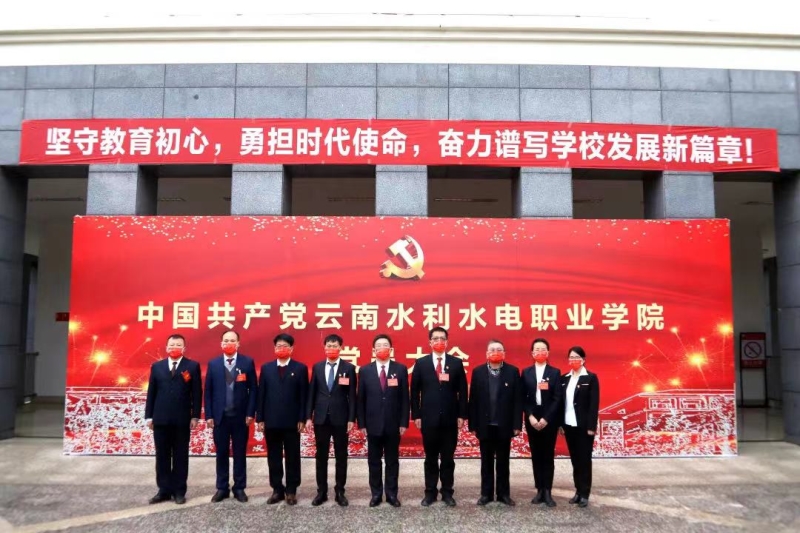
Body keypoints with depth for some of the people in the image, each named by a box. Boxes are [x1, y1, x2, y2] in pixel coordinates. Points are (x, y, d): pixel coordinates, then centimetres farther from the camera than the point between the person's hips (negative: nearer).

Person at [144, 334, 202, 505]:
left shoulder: (192, 366, 1)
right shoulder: (157, 366, 10)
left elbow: (197, 393, -1)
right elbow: (151, 392, 8)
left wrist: (195, 416, -6)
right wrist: (149, 416, 3)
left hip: (182, 419, -2)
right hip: (160, 419, 2)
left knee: (180, 456, 5)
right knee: (162, 456, 8)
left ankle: (179, 491, 14)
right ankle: (164, 490, 18)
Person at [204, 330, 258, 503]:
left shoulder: (248, 362, -1)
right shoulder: (213, 364, 4)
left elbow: (253, 389, -2)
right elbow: (208, 391, 3)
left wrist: (250, 413, -8)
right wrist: (208, 415, -3)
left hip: (240, 416, -1)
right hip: (220, 416, 1)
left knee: (240, 453, 7)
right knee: (221, 453, 9)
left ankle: (239, 488, 17)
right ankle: (222, 488, 19)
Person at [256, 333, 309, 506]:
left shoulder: (300, 368, 1)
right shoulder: (266, 368, 8)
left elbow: (304, 396, -2)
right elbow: (261, 394, 5)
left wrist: (302, 419, -7)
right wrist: (260, 418, 0)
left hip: (291, 421, -2)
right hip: (271, 421, 2)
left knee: (292, 457, 6)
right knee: (273, 458, 9)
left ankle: (291, 491, 16)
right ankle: (277, 490, 20)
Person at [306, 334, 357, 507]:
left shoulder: (349, 368, -1)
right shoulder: (317, 367, 6)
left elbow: (352, 395, -3)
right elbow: (312, 393, 7)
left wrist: (351, 419, -8)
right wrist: (308, 416, 1)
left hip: (340, 418, -2)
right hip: (321, 418, 2)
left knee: (341, 456, 6)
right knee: (321, 456, 9)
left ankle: (340, 491, 16)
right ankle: (321, 491, 18)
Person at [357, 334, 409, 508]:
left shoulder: (400, 369, 0)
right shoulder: (365, 371, 2)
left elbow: (405, 398, 0)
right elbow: (361, 399, 2)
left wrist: (404, 422, -4)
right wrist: (361, 423, -2)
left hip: (393, 424, 0)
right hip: (373, 423, 0)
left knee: (392, 460, 9)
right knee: (374, 461, 9)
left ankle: (392, 494, 20)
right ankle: (376, 494, 21)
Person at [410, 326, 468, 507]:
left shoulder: (456, 363, 3)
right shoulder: (421, 363, 2)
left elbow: (462, 391, 3)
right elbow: (415, 391, 2)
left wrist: (462, 415, -3)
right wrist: (416, 415, -3)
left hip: (450, 418, 0)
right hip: (428, 418, 0)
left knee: (448, 458, 8)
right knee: (430, 458, 9)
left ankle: (447, 492, 19)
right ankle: (430, 492, 19)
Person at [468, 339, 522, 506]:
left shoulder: (513, 371, -1)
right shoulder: (478, 372, 1)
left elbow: (517, 400, -3)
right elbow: (473, 400, 0)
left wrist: (517, 424, -8)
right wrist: (473, 425, -4)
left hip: (504, 425, 0)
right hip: (485, 425, 1)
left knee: (503, 461, 10)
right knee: (486, 461, 10)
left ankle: (504, 493, 20)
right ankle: (486, 493, 19)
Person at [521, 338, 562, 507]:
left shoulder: (555, 372, 2)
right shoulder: (526, 372, 7)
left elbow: (557, 398, -5)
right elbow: (523, 398, 3)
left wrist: (546, 418, -13)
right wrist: (530, 417, -11)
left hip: (549, 419, -2)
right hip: (532, 419, 2)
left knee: (548, 455, 1)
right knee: (536, 455, 5)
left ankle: (548, 491, 5)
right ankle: (539, 490, 11)